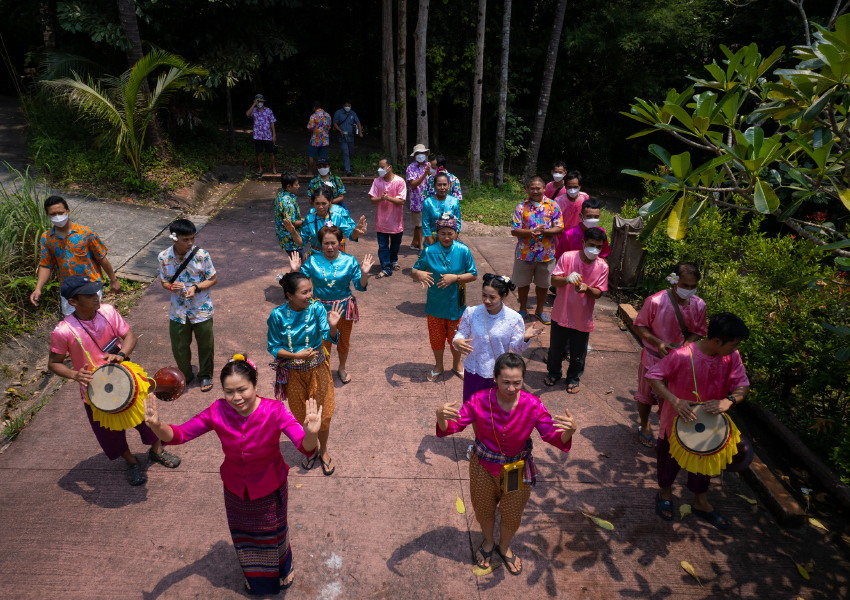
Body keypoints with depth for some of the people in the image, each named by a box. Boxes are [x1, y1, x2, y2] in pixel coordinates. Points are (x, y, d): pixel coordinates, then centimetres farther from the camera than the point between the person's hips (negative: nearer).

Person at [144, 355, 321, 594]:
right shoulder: (218, 412, -24)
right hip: (235, 491, 3)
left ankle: (282, 570, 62)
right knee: (244, 538, 29)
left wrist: (311, 434, -64)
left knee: (274, 533, 27)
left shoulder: (274, 411, -32)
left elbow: (305, 447, -40)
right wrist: (157, 426, -43)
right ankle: (255, 578, 63)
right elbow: (179, 434, -21)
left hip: (270, 490, -2)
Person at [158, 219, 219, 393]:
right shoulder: (164, 257, -9)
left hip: (202, 310, -2)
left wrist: (196, 287, -23)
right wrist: (171, 286, -19)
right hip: (178, 312, 2)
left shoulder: (202, 255, -16)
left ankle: (205, 375, 38)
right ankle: (185, 375, 41)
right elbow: (163, 281, 4)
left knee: (205, 345, 14)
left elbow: (213, 279, -7)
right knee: (179, 347, 15)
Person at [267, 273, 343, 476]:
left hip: (317, 369, 0)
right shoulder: (278, 315, -18)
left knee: (322, 414, 11)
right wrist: (297, 355, -24)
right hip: (294, 373, 0)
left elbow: (330, 337, -23)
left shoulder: (316, 308, -17)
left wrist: (332, 326, -44)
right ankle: (311, 449, 45)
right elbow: (273, 348, -11)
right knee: (301, 416, 17)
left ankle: (323, 451, 38)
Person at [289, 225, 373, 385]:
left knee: (343, 341, 19)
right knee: (323, 342, 15)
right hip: (321, 309, 0)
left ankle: (342, 368, 45)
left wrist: (364, 273, -28)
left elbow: (360, 286, -10)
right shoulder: (313, 260, -10)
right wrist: (295, 271, -25)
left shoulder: (349, 261, -10)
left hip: (344, 308, 1)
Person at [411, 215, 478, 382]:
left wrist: (455, 278, -22)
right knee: (436, 337, 16)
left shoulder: (463, 251, -11)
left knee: (456, 337, 15)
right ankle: (438, 366, 41)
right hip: (435, 304, 0)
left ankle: (457, 365, 42)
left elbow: (473, 275, -7)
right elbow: (413, 272, -5)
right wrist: (419, 274, -29)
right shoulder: (429, 251, -11)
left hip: (456, 304, 0)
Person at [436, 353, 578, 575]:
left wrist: (569, 430, -44)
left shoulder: (532, 405, -24)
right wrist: (441, 417, -45)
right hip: (484, 467, 0)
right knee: (484, 510, 24)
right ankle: (488, 543, 59)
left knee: (512, 516, 22)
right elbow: (453, 426, -21)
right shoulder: (480, 401, -25)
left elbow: (554, 436, -21)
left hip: (517, 469, 0)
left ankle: (504, 548, 56)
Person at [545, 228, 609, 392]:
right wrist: (567, 279, -34)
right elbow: (554, 280, -13)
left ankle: (574, 378, 40)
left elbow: (598, 292, -5)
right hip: (561, 314, 0)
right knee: (556, 347, 18)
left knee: (578, 353, 15)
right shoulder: (567, 257, -12)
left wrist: (587, 289, -28)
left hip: (583, 318, 1)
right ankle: (554, 372, 43)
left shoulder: (602, 267, -8)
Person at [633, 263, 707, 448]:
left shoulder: (699, 305, -10)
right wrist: (657, 342, -25)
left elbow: (698, 331, 3)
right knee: (646, 394, 17)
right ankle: (645, 426, 42)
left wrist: (686, 345, -16)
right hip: (653, 357, -3)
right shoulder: (655, 301, -23)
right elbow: (640, 326, -12)